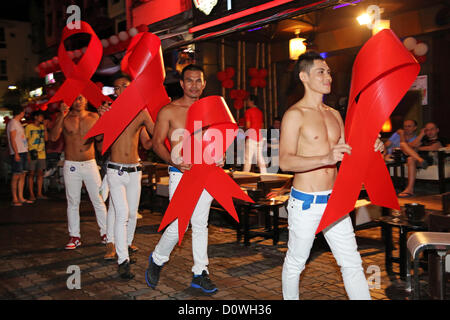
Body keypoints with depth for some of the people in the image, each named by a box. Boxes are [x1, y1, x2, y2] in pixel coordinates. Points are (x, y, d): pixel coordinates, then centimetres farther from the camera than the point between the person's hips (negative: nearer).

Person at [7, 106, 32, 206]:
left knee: (22, 175, 9)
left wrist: (26, 153, 18)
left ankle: (21, 198, 13)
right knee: (16, 176, -6)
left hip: (23, 152, 9)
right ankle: (15, 199, -2)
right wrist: (16, 153, -20)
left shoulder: (18, 123, 20)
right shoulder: (12, 123, -8)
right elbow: (12, 140, -14)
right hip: (17, 153, -9)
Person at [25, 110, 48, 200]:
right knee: (31, 174, 0)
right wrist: (28, 152, -11)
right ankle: (31, 194, 4)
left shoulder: (42, 126, 12)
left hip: (41, 154, 5)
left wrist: (45, 129, -3)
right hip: (32, 154, -5)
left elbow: (46, 139, 5)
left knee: (40, 173, 8)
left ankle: (39, 194, 14)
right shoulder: (29, 127, -2)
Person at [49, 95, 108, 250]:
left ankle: (104, 233, 14)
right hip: (71, 165, 0)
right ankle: (74, 236, 17)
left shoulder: (94, 117, 5)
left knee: (98, 200, 3)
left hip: (90, 164, 0)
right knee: (73, 202, 7)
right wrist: (62, 116, -19)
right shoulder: (64, 118, 2)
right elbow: (53, 137, -11)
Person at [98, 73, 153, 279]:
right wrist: (102, 118, -28)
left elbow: (148, 143, 7)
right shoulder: (110, 111, -1)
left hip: (135, 170, 3)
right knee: (121, 213, -11)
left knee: (132, 212, 13)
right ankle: (123, 261, -7)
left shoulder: (141, 112, 5)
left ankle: (127, 243, 37)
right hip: (115, 170, -3)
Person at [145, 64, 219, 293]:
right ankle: (157, 260, 21)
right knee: (178, 225, -7)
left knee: (201, 224, 9)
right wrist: (174, 161, -19)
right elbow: (157, 143, -2)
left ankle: (200, 274, 20)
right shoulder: (168, 111, -1)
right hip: (180, 174, -4)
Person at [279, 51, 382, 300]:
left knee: (352, 263, 8)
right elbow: (285, 161, -20)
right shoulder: (295, 114, -9)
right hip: (305, 202, -6)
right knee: (296, 261, 10)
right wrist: (326, 159, -32)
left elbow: (346, 154, 19)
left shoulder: (334, 114, 13)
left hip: (334, 200, 6)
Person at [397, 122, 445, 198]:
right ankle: (420, 159, -34)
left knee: (411, 159, -37)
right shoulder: (424, 139, 33)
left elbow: (432, 148, -6)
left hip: (429, 159, -6)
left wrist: (417, 148, 6)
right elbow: (412, 145, 14)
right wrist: (421, 134, 15)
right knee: (403, 143, -10)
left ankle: (410, 189, -43)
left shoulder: (440, 141, 16)